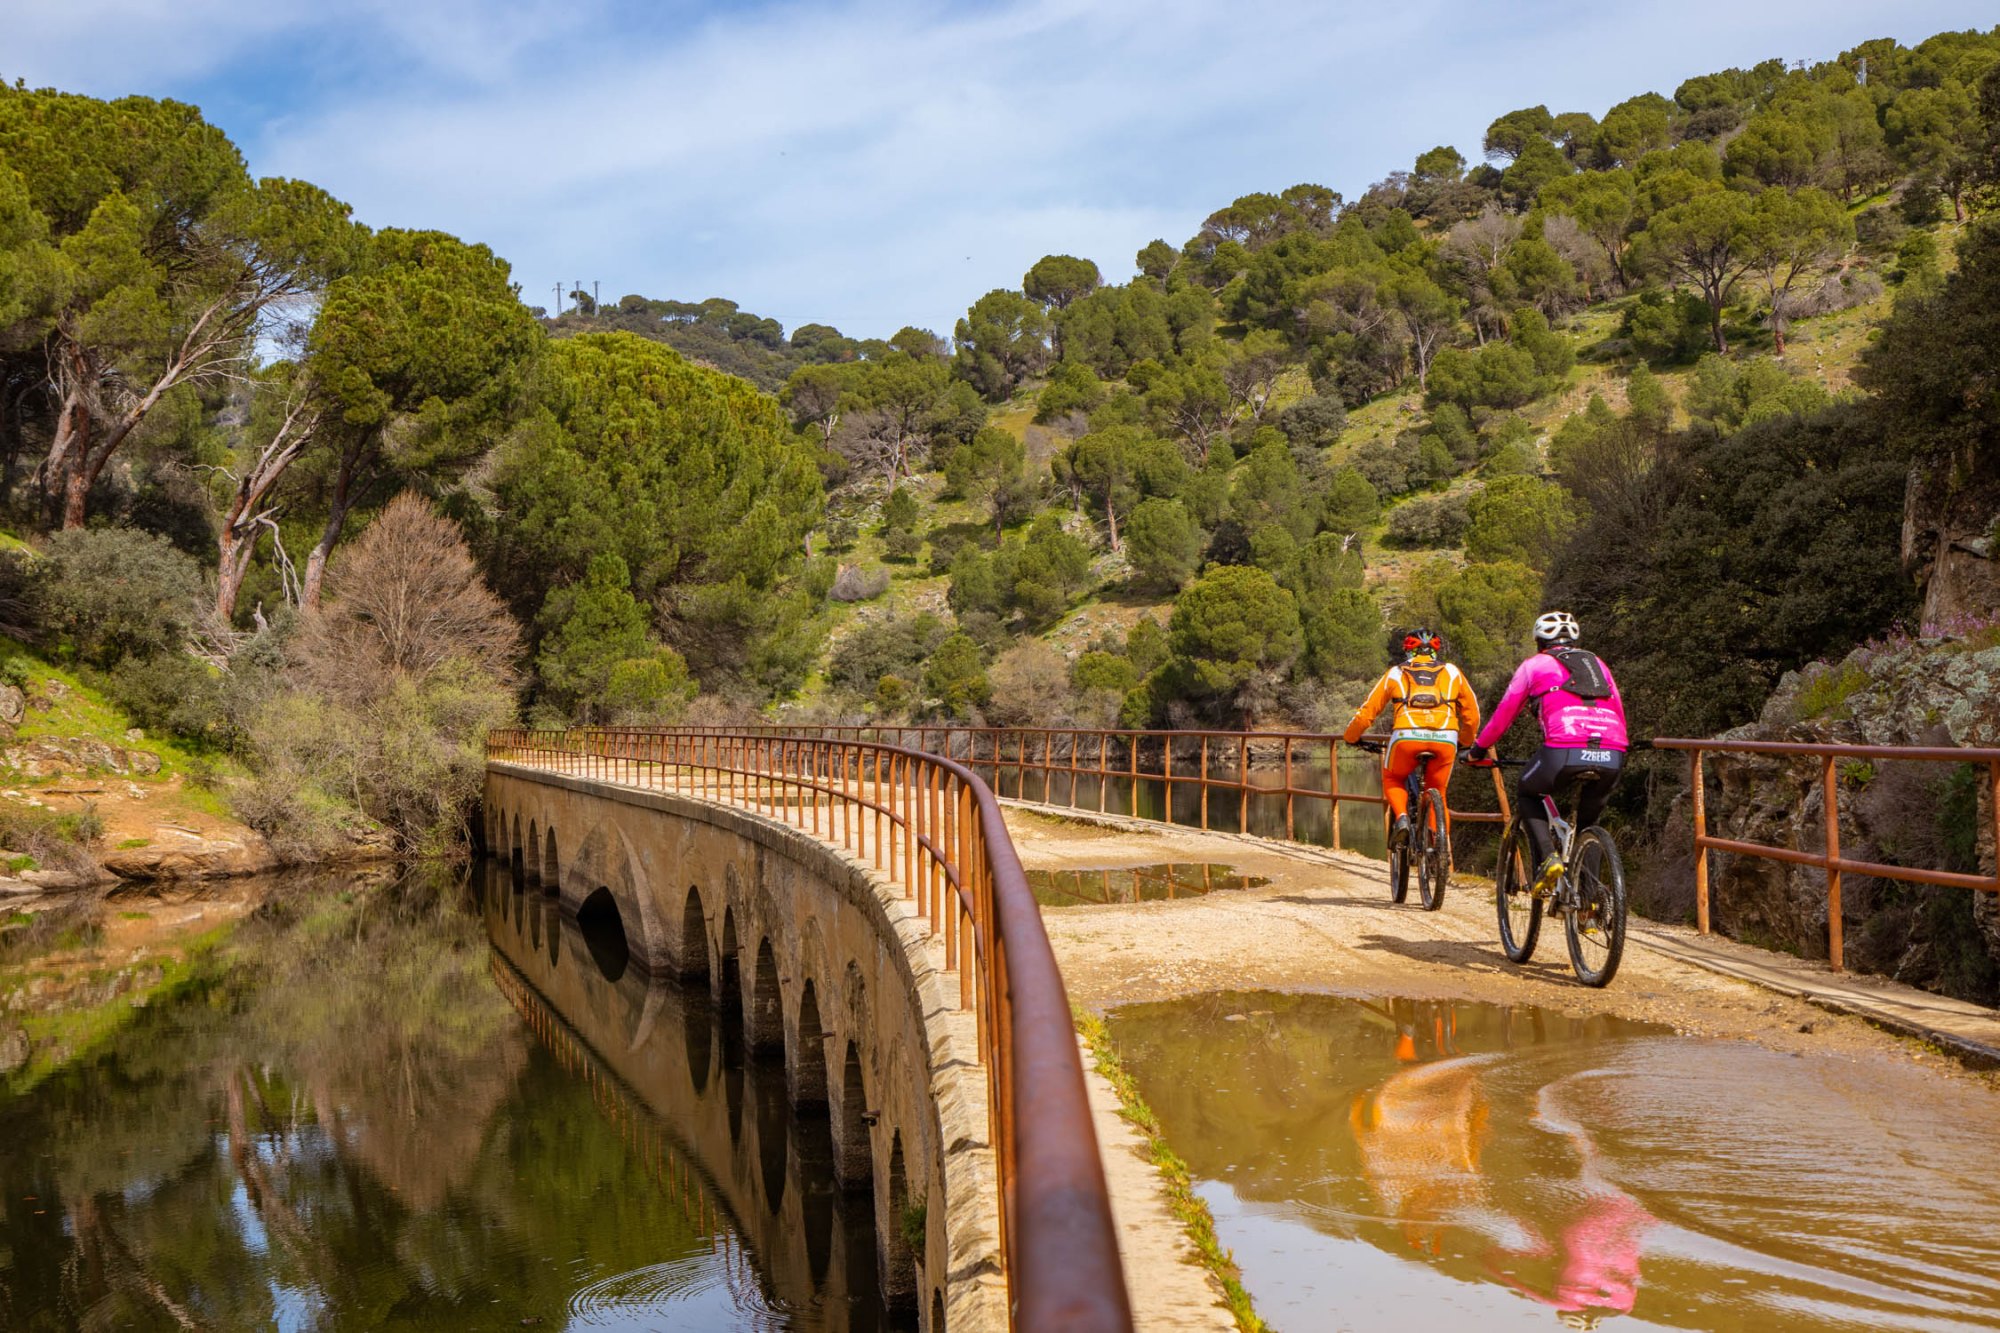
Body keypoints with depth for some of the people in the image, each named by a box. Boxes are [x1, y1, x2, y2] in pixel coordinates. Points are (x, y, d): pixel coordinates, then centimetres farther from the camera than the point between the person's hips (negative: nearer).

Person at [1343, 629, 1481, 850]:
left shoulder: (1395, 673, 22)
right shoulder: (1452, 672, 25)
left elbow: (1367, 712, 19)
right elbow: (1472, 715, 27)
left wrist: (1350, 737, 36)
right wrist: (1463, 741, 45)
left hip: (1407, 736, -1)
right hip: (1445, 739, 1)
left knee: (1392, 779, 26)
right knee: (1438, 794, 21)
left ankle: (1401, 818, 0)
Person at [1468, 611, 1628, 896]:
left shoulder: (1535, 664, 20)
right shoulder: (1597, 663, 31)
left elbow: (1504, 713, 22)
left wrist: (1479, 749, 35)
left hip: (1565, 751, -3)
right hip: (1612, 756, 4)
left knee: (1528, 794, 24)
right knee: (1590, 816, 29)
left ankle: (1548, 857, 4)